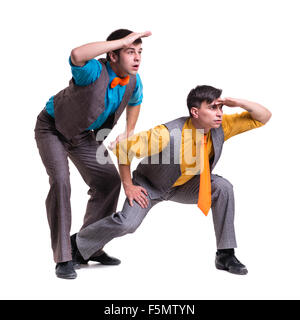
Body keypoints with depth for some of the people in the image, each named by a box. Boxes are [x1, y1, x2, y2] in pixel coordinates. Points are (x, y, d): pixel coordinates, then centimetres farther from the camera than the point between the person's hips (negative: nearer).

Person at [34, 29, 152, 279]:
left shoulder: (133, 81, -13)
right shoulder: (94, 71, -34)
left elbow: (135, 102, 13)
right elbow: (77, 55, -60)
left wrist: (129, 132, 5)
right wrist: (122, 40, -53)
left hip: (82, 134, 7)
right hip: (52, 127, -7)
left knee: (109, 181, 4)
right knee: (60, 182, -25)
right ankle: (63, 258, -16)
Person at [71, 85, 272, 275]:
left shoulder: (221, 127, -18)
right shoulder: (170, 133, -34)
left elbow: (264, 117, -13)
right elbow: (124, 147, -29)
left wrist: (239, 103, -31)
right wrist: (128, 186, -23)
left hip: (184, 186, 5)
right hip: (151, 186, -4)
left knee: (223, 188, -19)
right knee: (127, 223, -25)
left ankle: (225, 255, -7)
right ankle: (77, 246, 2)